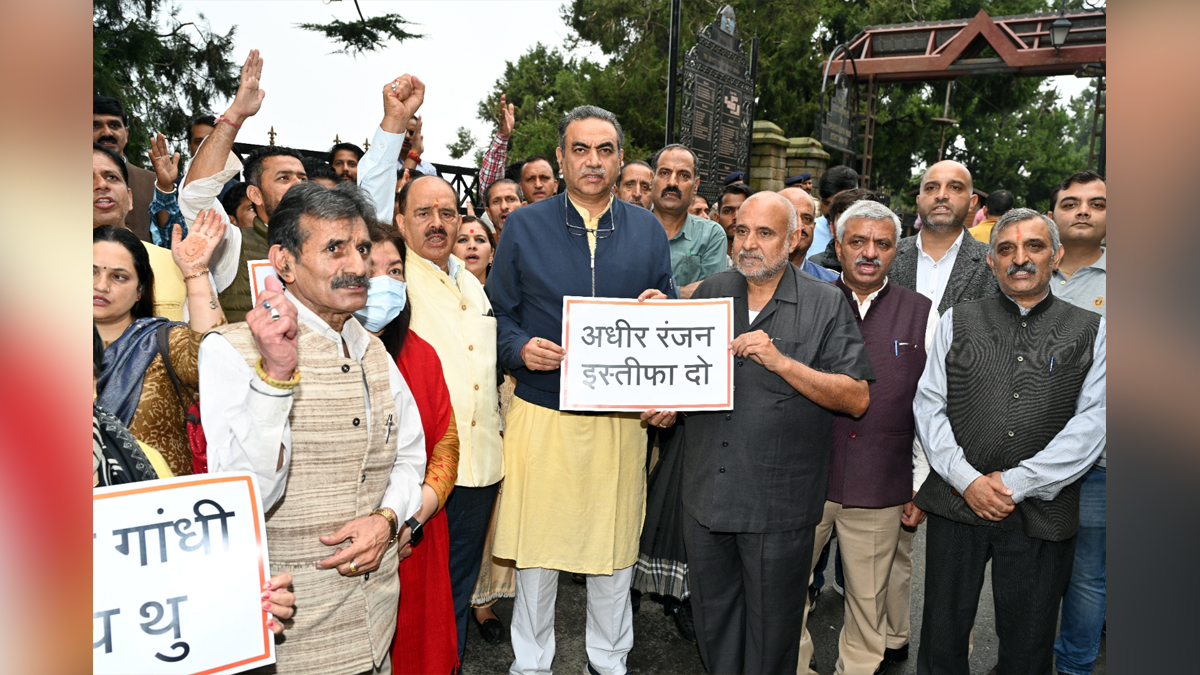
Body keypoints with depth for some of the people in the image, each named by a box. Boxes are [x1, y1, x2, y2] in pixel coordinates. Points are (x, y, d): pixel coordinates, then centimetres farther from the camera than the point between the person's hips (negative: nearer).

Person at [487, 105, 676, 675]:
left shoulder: (648, 231, 7)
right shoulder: (524, 226, 1)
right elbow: (497, 315, 3)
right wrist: (520, 348, -17)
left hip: (623, 417, 2)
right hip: (541, 414, -2)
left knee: (615, 544, 13)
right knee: (536, 546, 7)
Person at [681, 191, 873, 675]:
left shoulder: (825, 304, -5)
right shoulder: (708, 294, 8)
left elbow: (856, 399, -12)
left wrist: (781, 361, -21)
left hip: (778, 506, -4)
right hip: (706, 495, 4)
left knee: (771, 631, 12)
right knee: (713, 624, 18)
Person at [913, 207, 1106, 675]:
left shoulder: (1090, 331, 5)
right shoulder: (957, 322, 8)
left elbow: (1092, 423, -4)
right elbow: (929, 406, 2)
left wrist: (1017, 482, -12)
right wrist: (967, 479, -10)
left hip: (1042, 511, 0)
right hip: (957, 502, 1)